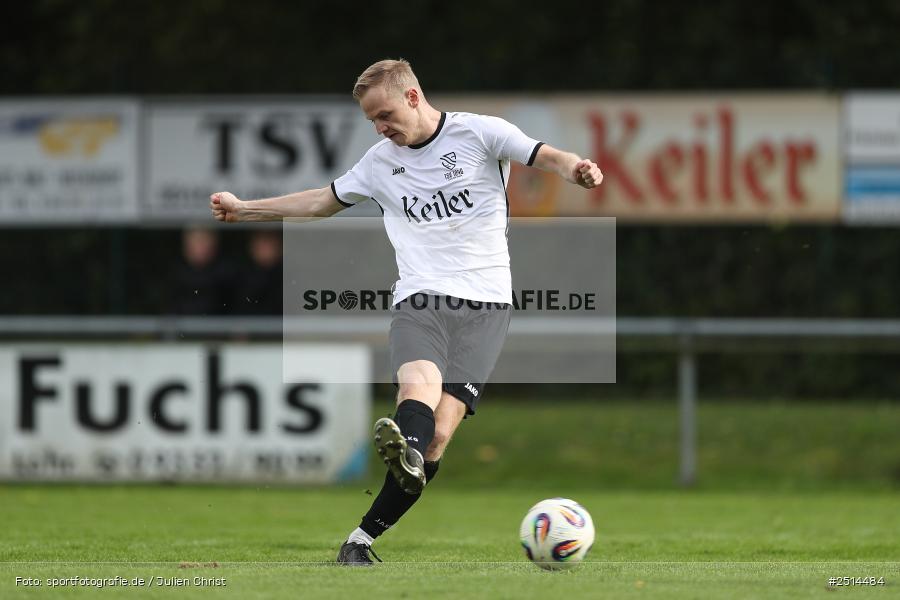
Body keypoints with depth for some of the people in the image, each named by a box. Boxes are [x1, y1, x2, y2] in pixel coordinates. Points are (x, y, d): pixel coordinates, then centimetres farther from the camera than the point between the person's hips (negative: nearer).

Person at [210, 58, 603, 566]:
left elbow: (547, 157, -6)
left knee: (439, 432, -16)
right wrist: (244, 209, 34)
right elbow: (324, 201, 32)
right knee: (419, 388, -30)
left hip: (484, 304, -3)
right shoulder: (381, 163, 18)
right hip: (418, 300, 3)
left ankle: (365, 537, -10)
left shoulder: (479, 133, 4)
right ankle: (406, 453, -64)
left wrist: (577, 170, -29)